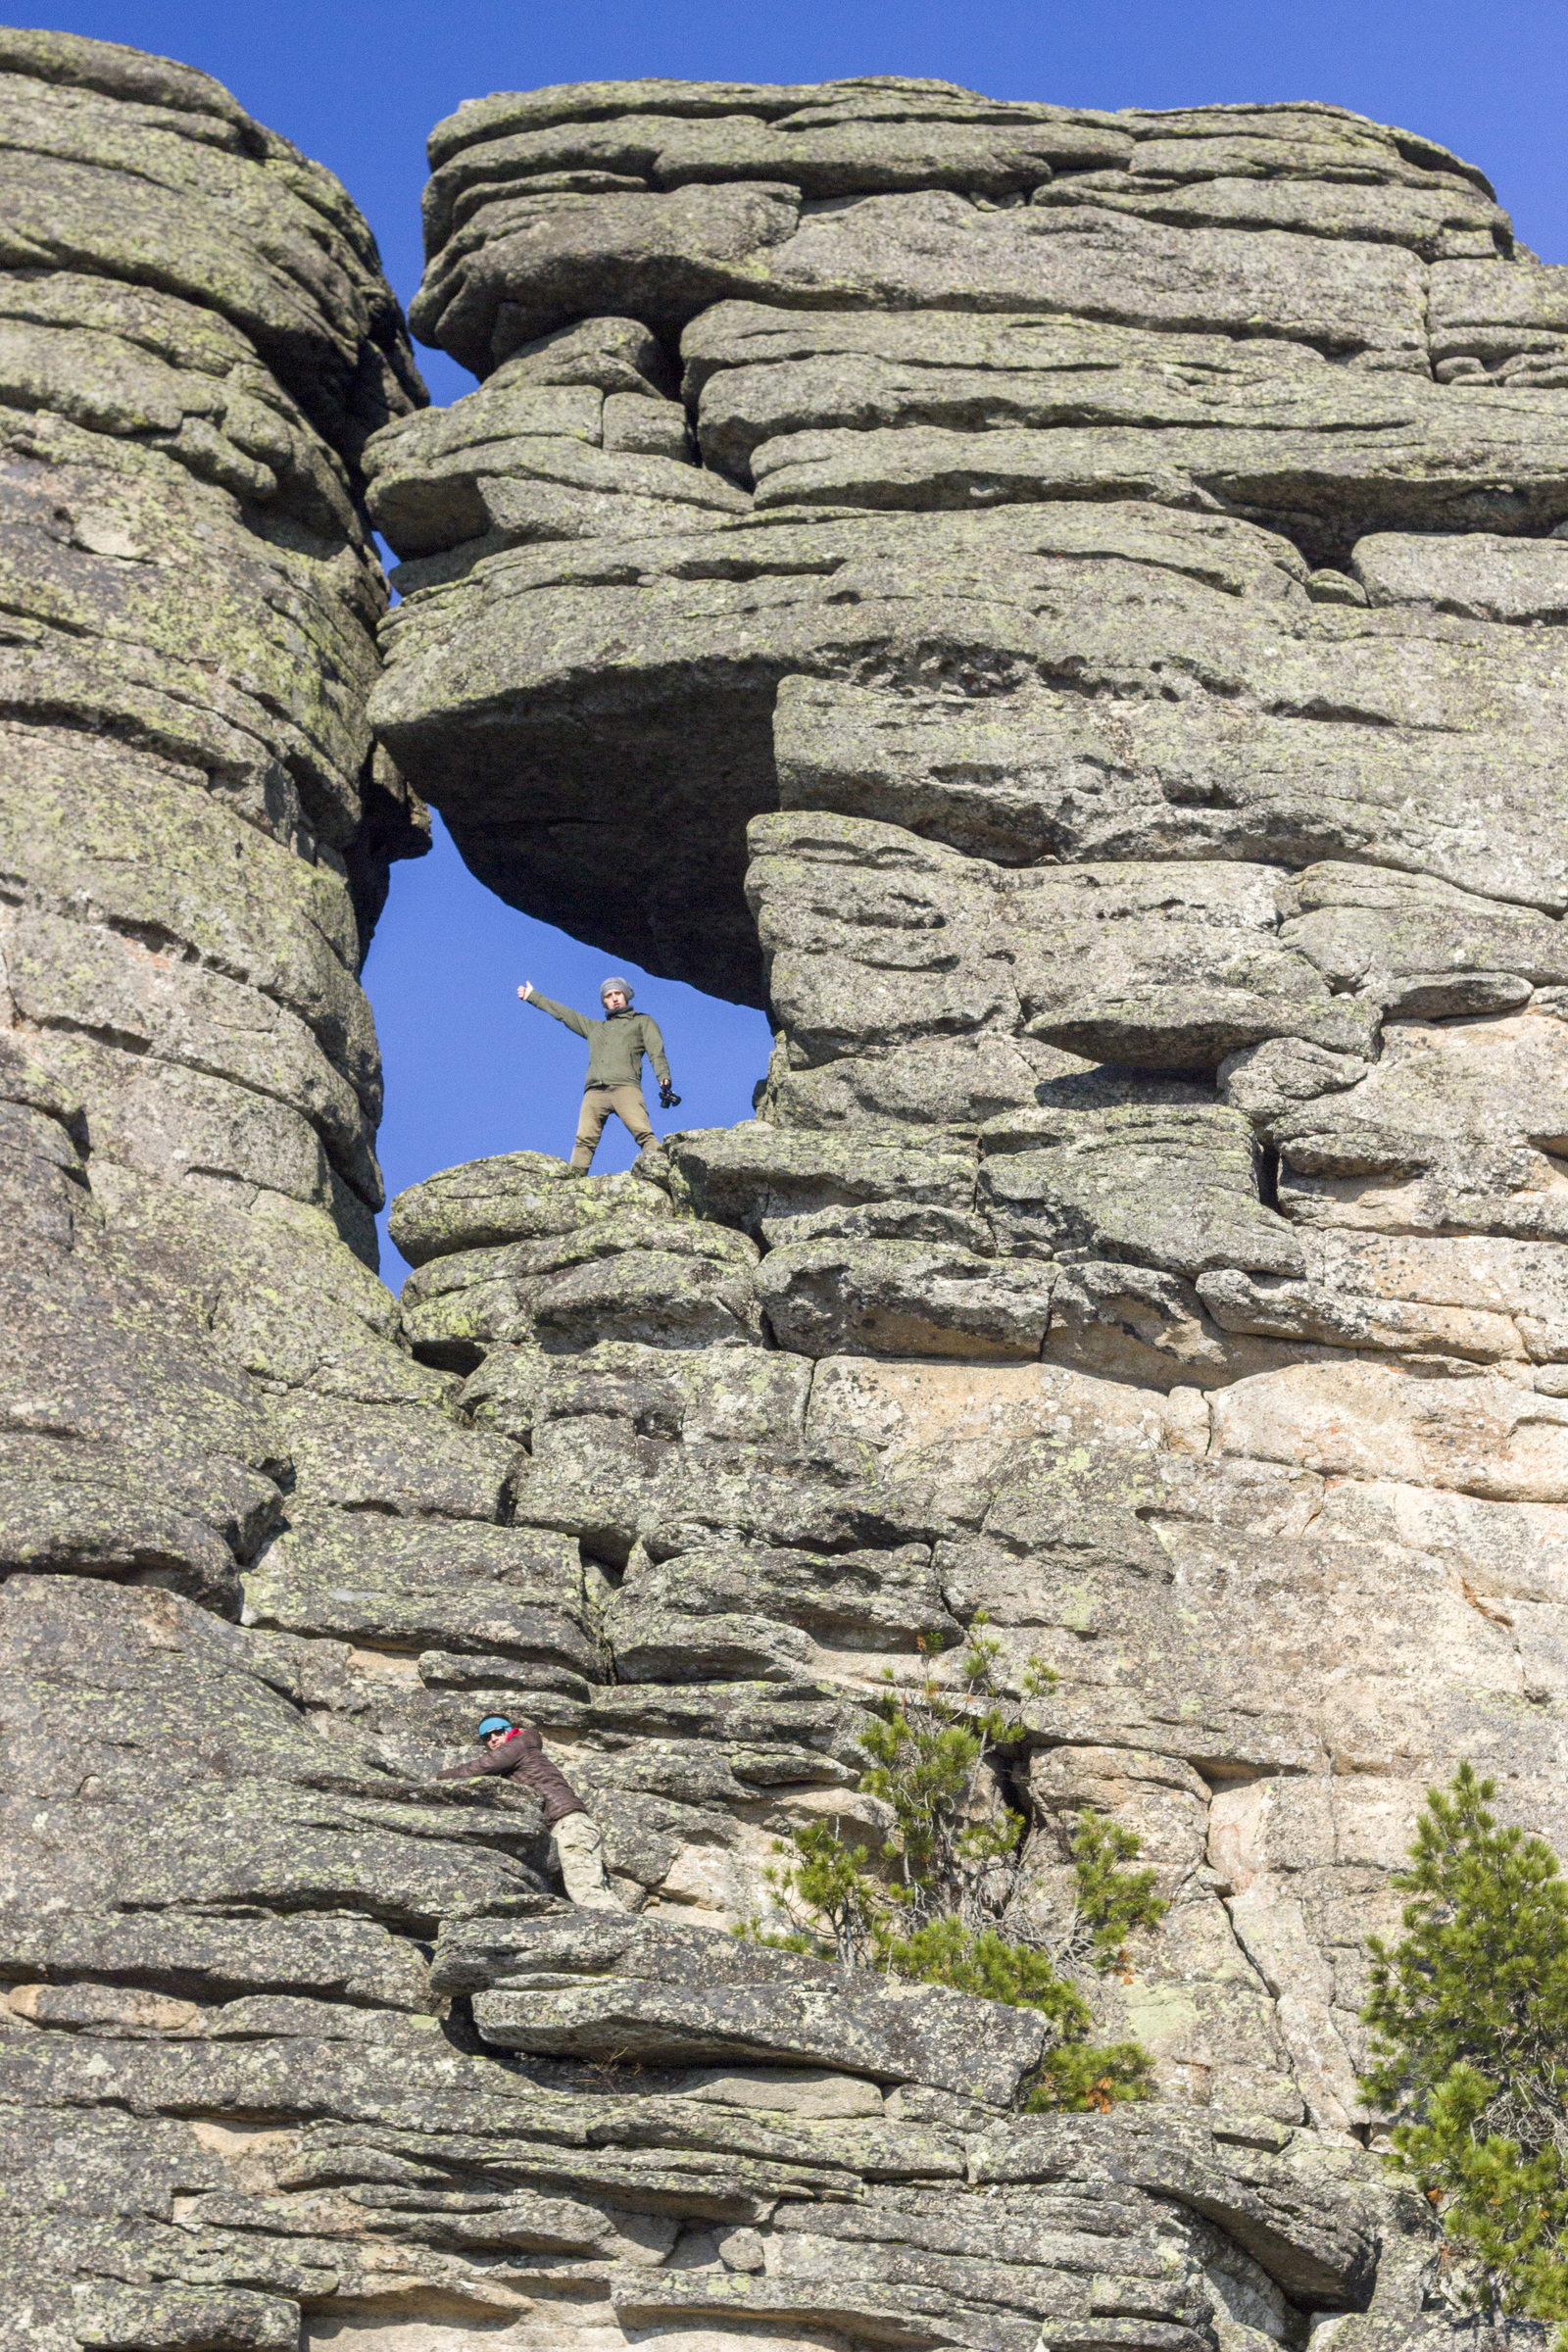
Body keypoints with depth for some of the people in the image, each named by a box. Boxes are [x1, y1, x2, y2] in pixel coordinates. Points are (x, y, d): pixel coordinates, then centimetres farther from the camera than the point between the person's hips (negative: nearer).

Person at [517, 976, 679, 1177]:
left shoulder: (643, 1021, 24)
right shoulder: (594, 1028, 36)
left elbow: (656, 1052, 9)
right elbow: (563, 1013, 44)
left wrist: (663, 1077, -9)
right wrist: (533, 996, 48)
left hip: (625, 1086, -4)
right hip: (594, 1090, 4)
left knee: (643, 1133, -23)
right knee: (584, 1139, -15)